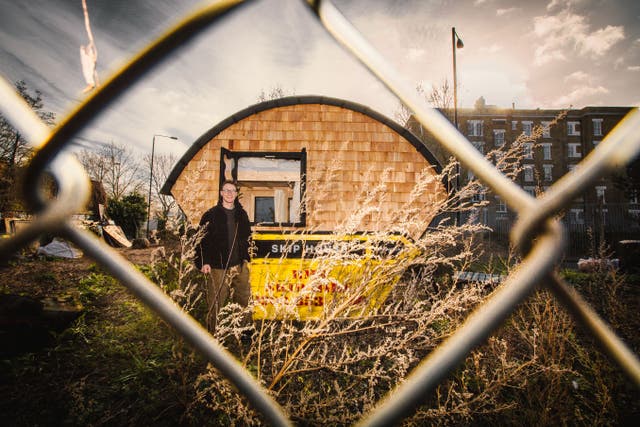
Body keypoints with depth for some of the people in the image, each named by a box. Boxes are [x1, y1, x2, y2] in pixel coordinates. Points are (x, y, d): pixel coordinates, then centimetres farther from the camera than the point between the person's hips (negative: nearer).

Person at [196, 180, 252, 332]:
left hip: (240, 266, 5)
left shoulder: (242, 214, 11)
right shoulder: (211, 215, -3)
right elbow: (202, 239, -7)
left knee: (244, 300, 12)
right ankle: (212, 332, 16)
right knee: (215, 302, -1)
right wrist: (204, 262, -13)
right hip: (218, 267, -4)